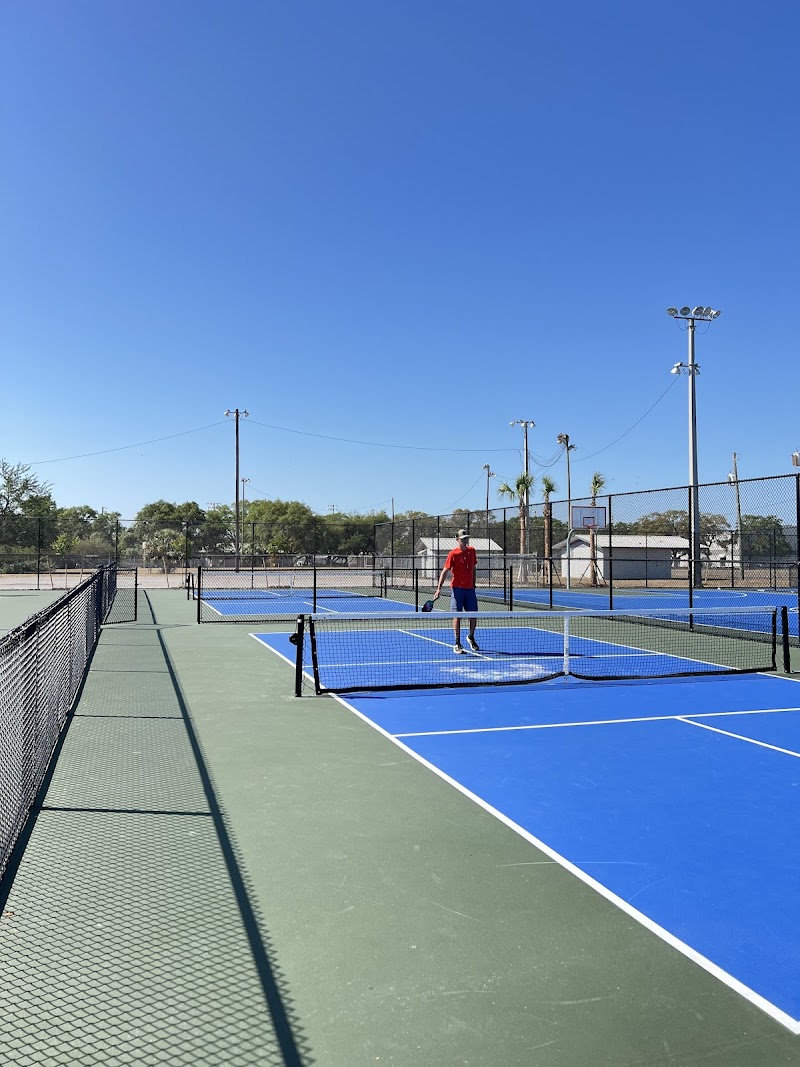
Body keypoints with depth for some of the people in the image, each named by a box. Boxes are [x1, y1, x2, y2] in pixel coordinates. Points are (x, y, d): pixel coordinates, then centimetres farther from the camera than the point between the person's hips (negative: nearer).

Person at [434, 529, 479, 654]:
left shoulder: (472, 551, 8)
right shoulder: (453, 554, -8)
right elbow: (445, 571, -11)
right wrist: (439, 588, -19)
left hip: (470, 588, 5)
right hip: (457, 588, -5)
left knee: (473, 615, 9)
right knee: (457, 616, -4)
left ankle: (471, 637, 34)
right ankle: (457, 644, 2)